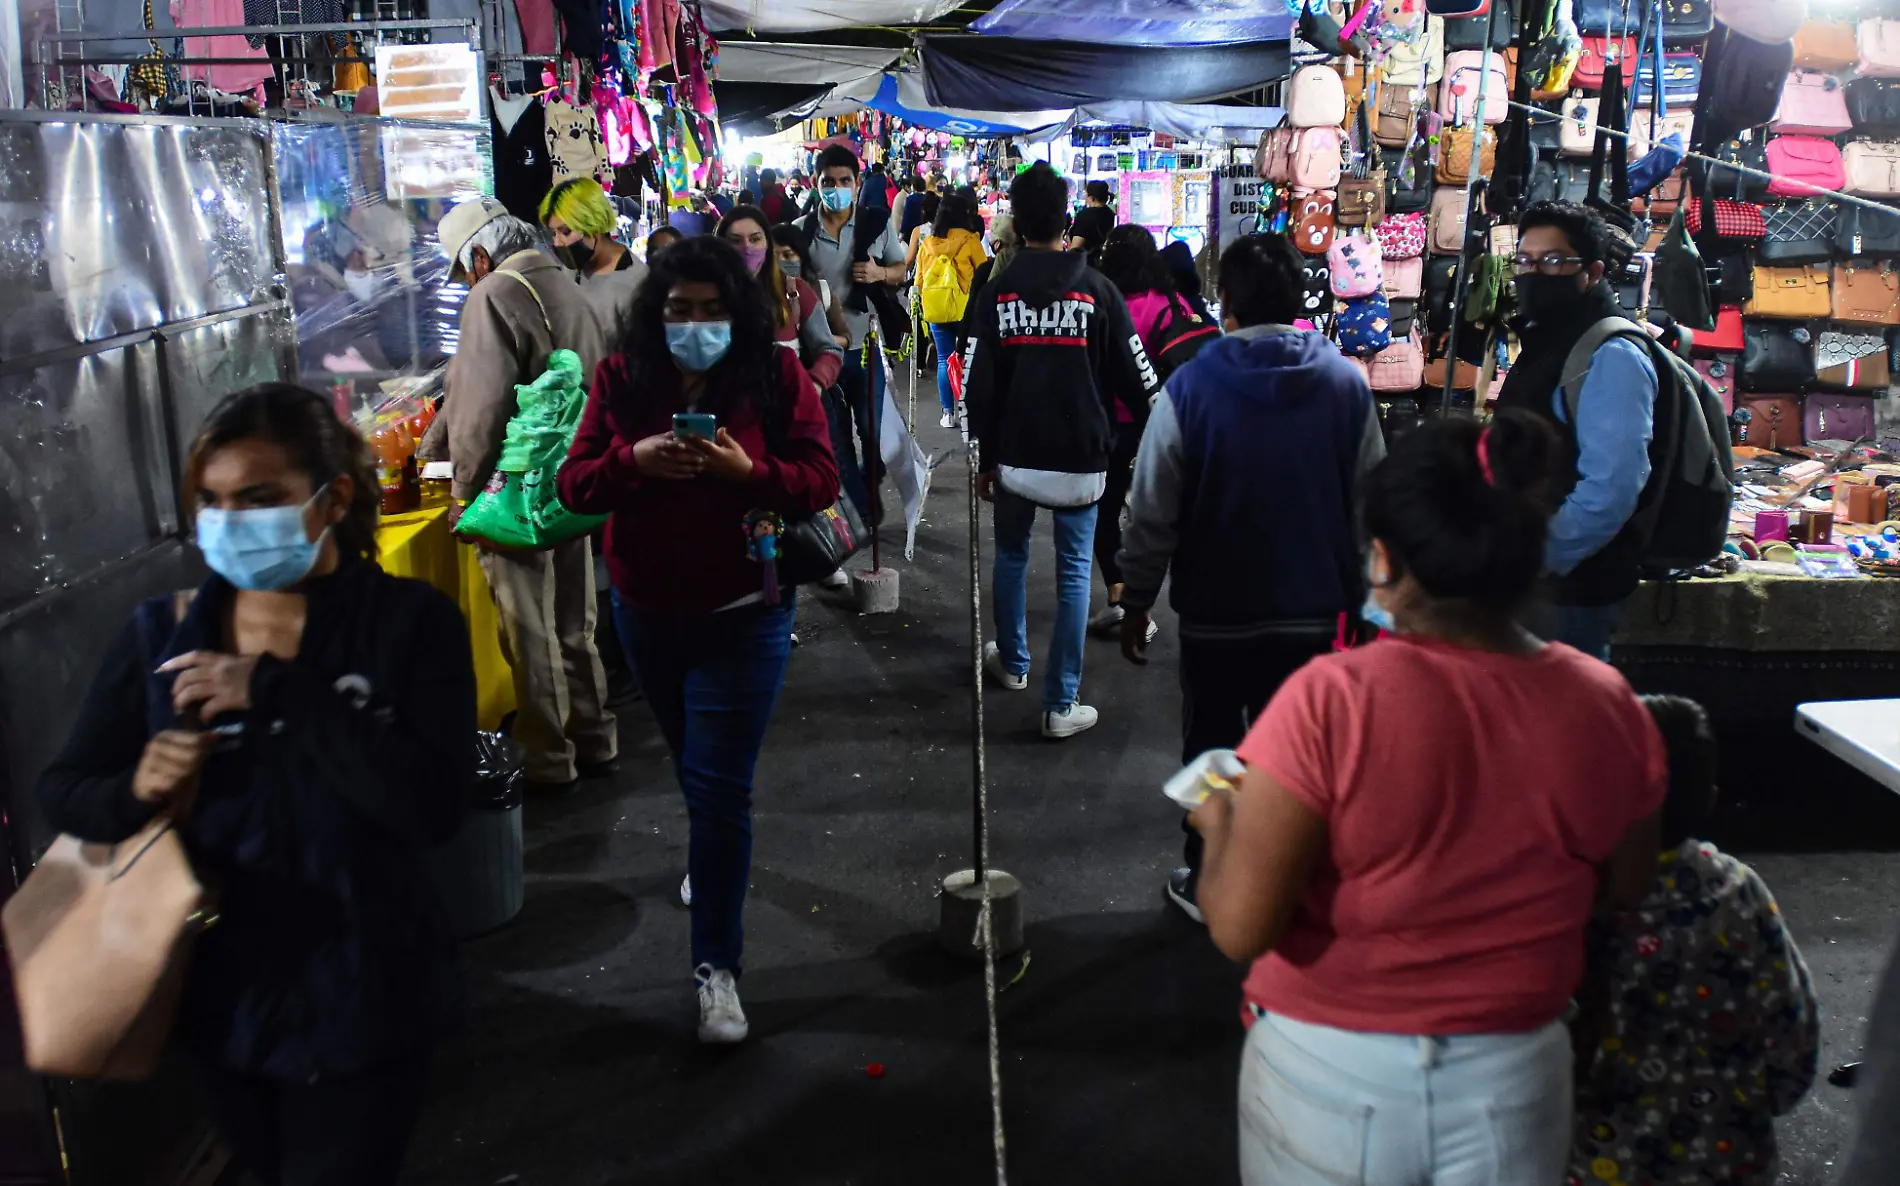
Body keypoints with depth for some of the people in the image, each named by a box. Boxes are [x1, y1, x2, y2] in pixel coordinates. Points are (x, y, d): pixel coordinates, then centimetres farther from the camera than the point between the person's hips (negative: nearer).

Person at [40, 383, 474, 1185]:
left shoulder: (410, 624, -13)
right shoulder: (162, 634, -2)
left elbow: (433, 805, -25)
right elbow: (61, 792, 5)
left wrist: (275, 689, -26)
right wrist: (137, 792, -19)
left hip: (361, 1006, -4)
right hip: (221, 998, 5)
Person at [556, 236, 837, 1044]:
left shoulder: (777, 377, -10)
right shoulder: (622, 378, -4)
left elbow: (819, 482, -11)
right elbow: (575, 483, -5)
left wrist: (746, 472, -28)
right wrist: (632, 461, -25)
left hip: (743, 614, -4)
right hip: (647, 609, 4)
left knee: (719, 786, -6)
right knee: (693, 761, 25)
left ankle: (717, 965, 4)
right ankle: (709, 851, 55)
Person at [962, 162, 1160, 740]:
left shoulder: (997, 292, -2)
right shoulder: (1097, 289, -6)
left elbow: (978, 385, 0)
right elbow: (1135, 376, -3)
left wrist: (986, 458, 10)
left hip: (1015, 455, 2)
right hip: (1080, 456, -2)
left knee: (1011, 556, 23)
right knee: (1073, 572, 3)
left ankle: (1012, 661, 39)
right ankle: (1062, 704, 3)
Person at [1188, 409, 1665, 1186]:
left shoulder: (1331, 701, -24)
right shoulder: (1606, 706, -11)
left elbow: (1239, 927, -21)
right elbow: (1626, 888, 5)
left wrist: (1220, 825, -3)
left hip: (1332, 1078, -2)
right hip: (1512, 1086, 3)